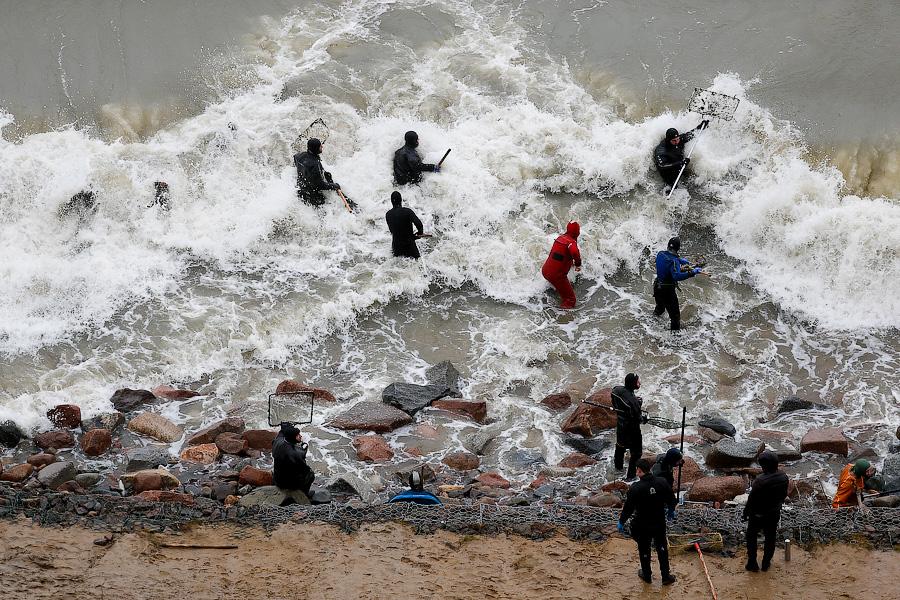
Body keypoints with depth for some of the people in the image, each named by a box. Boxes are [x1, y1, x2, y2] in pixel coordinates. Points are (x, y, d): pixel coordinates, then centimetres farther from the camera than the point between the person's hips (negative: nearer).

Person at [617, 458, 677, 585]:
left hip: (643, 526, -3)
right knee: (662, 548, 21)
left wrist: (621, 522, 0)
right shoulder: (662, 483, -12)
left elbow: (628, 508, -16)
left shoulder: (635, 489, -24)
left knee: (644, 550, 18)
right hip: (660, 523, 3)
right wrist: (671, 511, 22)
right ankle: (666, 576, 25)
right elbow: (672, 499, 1)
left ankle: (647, 575, 33)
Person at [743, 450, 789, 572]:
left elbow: (752, 499, -22)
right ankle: (766, 563, 33)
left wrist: (746, 512, -6)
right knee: (770, 538, 21)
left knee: (751, 537, 17)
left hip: (758, 515, -5)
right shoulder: (783, 477, -13)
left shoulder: (760, 481, -31)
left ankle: (752, 564, 23)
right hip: (774, 514, 5)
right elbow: (784, 494, 4)